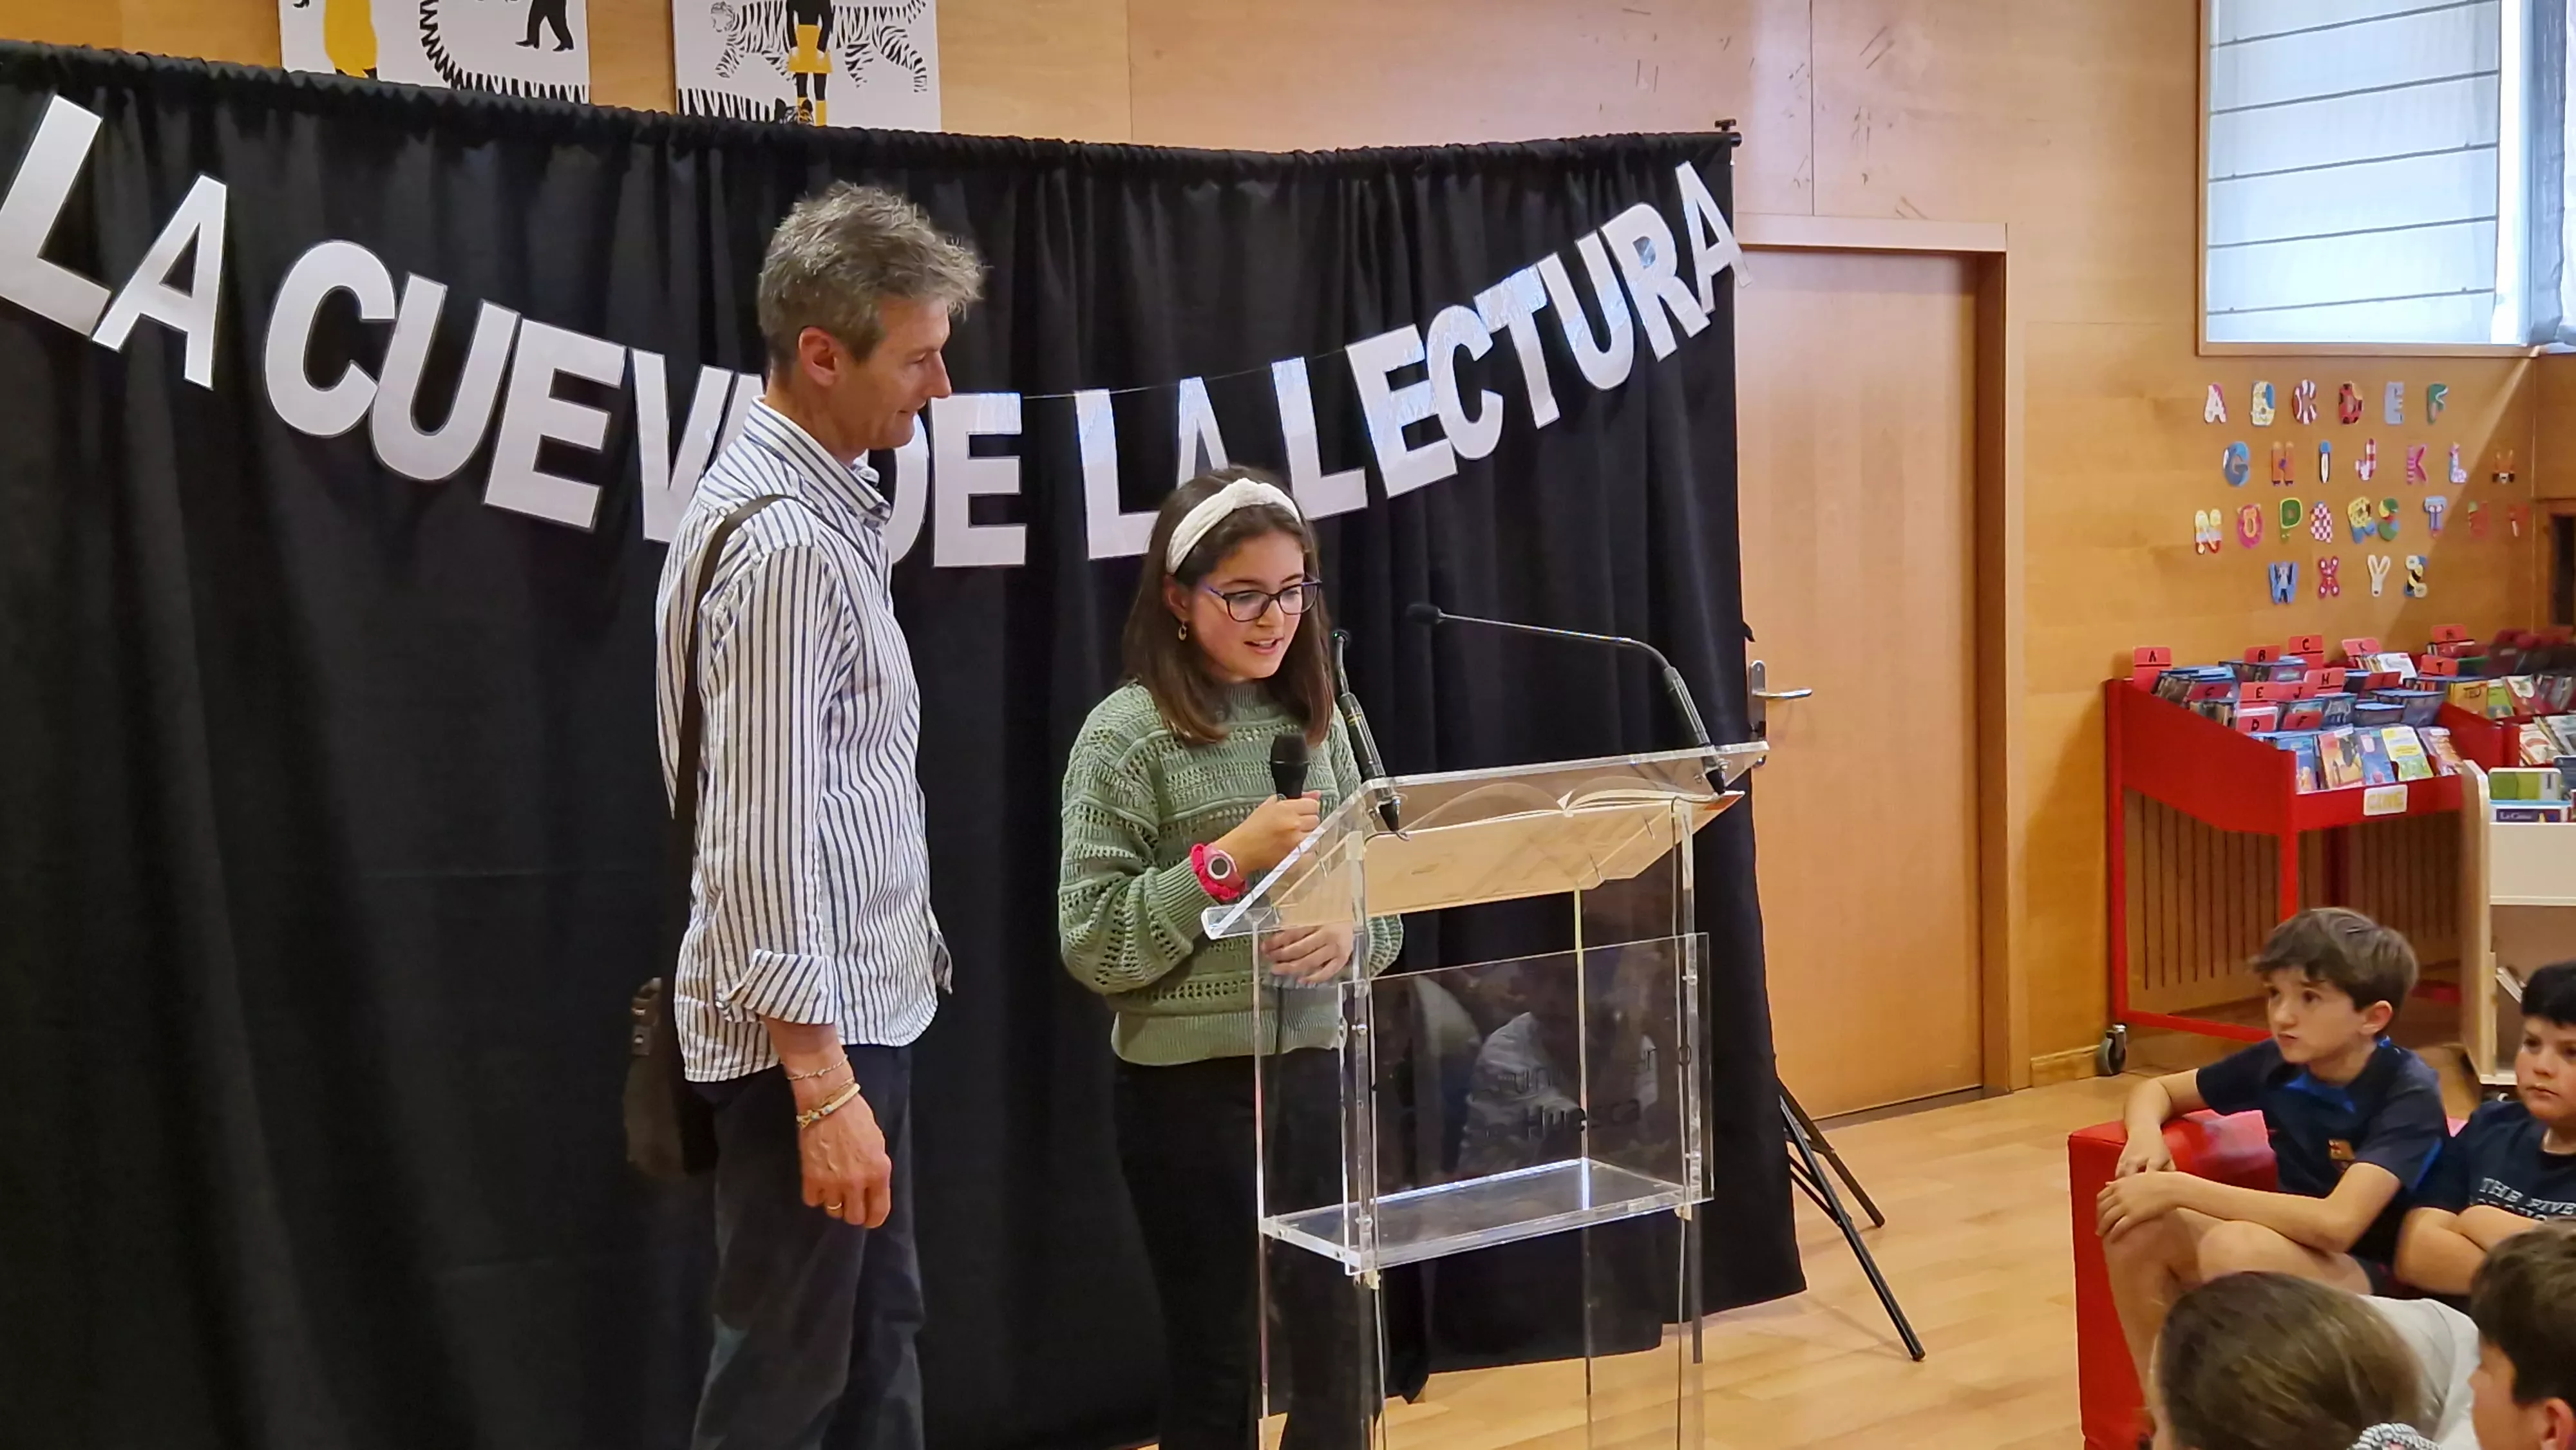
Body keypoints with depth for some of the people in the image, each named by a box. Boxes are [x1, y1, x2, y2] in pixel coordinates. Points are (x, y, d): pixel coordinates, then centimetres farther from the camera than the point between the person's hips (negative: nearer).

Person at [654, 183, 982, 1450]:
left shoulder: (802, 496, 10)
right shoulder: (786, 543, -21)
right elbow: (765, 840, -24)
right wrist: (825, 1090, -24)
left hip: (858, 1004, 10)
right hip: (807, 1026, -10)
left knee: (876, 1332, 17)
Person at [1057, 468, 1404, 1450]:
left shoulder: (1316, 720, 7)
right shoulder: (1126, 733, -8)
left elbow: (1379, 909, 11)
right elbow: (1093, 947, -13)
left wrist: (1349, 935, -10)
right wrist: (1228, 860, -20)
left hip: (1315, 1069, 5)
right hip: (1187, 1088, -4)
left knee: (1345, 1359, 9)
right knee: (1214, 1367, 7)